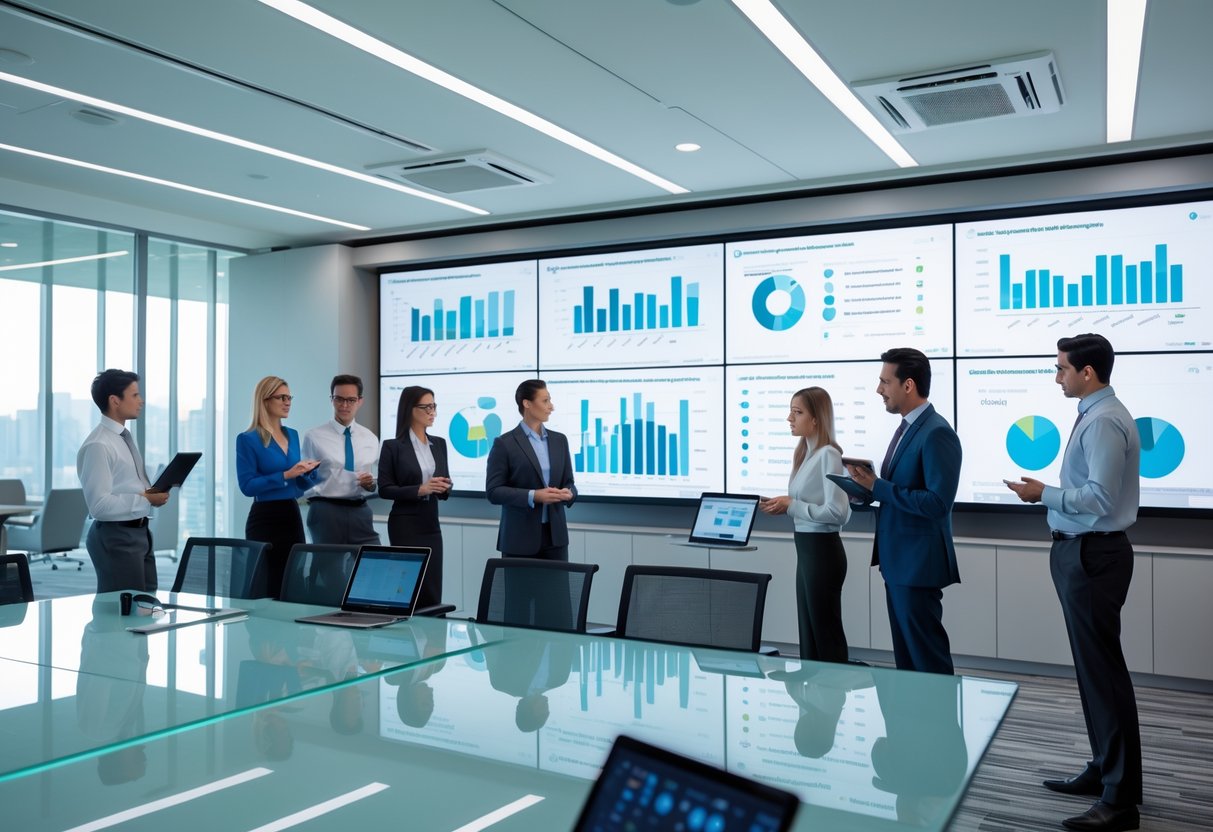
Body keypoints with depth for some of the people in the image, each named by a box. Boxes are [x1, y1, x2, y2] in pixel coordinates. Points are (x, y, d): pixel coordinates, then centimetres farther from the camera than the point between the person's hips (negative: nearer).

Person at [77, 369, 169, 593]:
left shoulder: (126, 436, 12)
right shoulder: (98, 445, -17)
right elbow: (99, 504, -24)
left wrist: (153, 491, 3)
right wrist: (146, 500, -21)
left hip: (140, 531, 9)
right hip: (116, 537, -9)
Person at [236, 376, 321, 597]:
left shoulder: (292, 435, 12)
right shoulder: (248, 439, -8)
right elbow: (247, 486, -15)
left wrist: (310, 471, -3)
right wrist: (286, 475, -20)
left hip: (293, 517, 6)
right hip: (265, 520, -6)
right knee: (267, 587, -1)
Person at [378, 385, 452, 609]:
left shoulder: (439, 444, 9)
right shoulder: (393, 446, -7)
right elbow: (384, 489, -8)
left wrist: (443, 487, -9)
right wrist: (419, 489, -19)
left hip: (431, 523, 5)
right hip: (405, 524, -5)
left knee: (433, 592, 3)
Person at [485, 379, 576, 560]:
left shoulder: (559, 440, 10)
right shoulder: (504, 443, -5)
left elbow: (569, 482, 14)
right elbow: (493, 491, -9)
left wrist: (569, 493, -10)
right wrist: (533, 496, -20)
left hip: (555, 535, 4)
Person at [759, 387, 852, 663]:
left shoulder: (828, 455, -17)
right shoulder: (806, 453, 11)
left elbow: (837, 512, -23)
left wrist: (792, 506, -18)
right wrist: (784, 505, 0)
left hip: (822, 550, -9)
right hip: (806, 549, 9)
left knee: (826, 633, 2)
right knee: (808, 632, 15)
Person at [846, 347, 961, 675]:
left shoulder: (936, 433, -19)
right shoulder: (907, 427, 12)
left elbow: (937, 503, -25)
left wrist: (876, 485, -21)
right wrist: (869, 488, 0)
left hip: (917, 563, -10)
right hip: (897, 561, 10)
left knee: (928, 658, 1)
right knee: (905, 653, 17)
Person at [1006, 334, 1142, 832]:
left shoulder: (1103, 422, -18)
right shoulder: (1095, 416, 13)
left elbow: (1101, 496, -23)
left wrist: (1044, 494, -14)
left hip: (1092, 555, -11)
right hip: (1083, 551, 11)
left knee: (1103, 669, -6)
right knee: (1094, 665, 17)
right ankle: (1105, 770, 29)